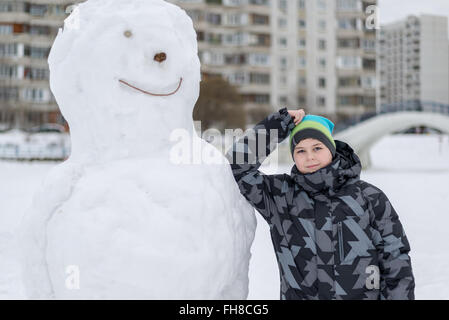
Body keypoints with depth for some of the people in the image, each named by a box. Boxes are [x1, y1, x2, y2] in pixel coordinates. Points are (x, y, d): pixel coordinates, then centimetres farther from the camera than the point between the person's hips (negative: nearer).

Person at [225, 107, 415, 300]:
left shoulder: (370, 198, 0)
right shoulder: (281, 195, 1)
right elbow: (237, 164, -6)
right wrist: (281, 123, -5)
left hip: (363, 295, 0)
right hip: (299, 294, 0)